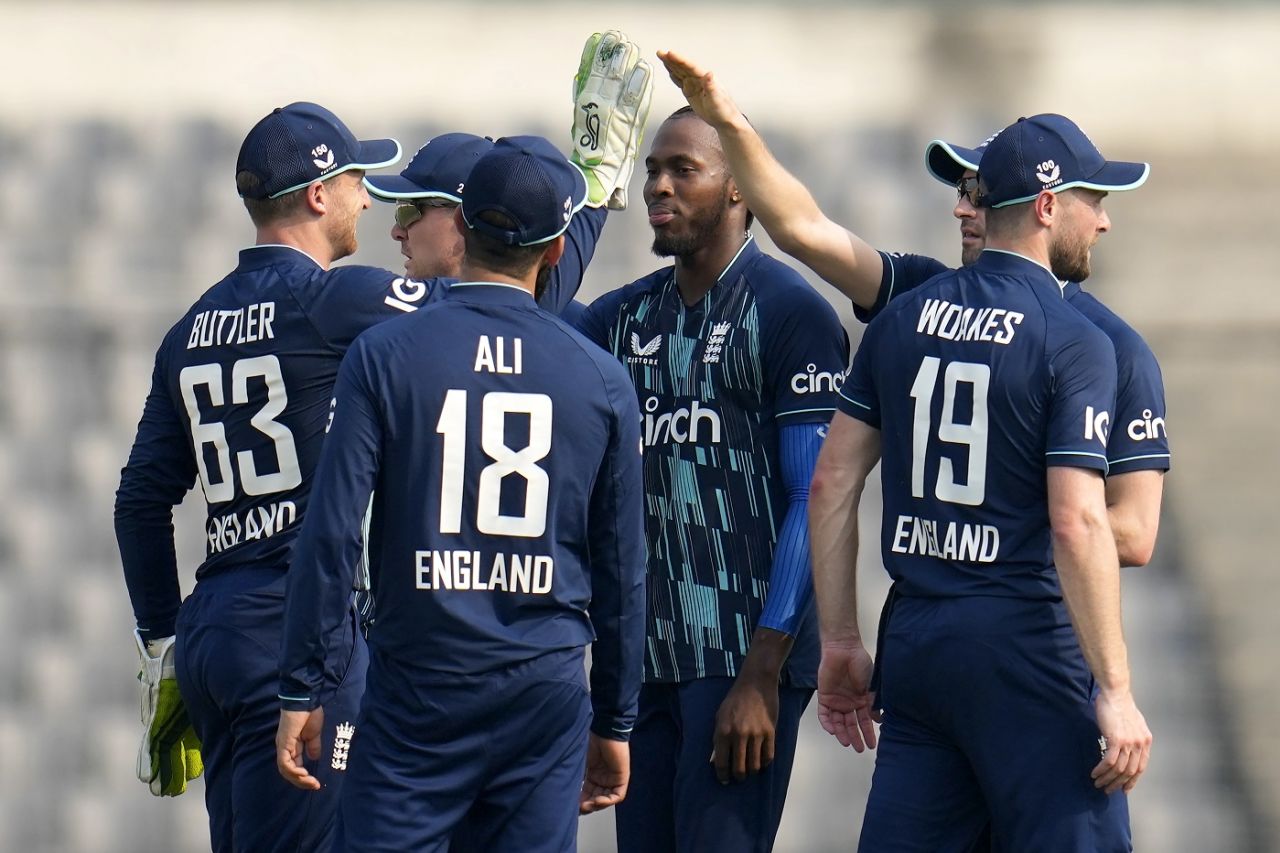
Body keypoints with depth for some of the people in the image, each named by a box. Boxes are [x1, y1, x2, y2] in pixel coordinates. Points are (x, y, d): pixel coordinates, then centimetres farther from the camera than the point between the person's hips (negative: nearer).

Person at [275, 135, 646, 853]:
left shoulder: (385, 356, -4)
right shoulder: (601, 380, 4)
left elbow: (332, 533, -7)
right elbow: (624, 570, 9)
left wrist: (302, 689, 0)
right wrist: (613, 725, 18)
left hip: (418, 688, -2)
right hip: (547, 697, 2)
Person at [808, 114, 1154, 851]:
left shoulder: (904, 320, 10)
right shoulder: (1074, 343, -10)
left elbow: (833, 484, 11)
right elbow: (1077, 523, -17)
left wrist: (840, 642, 17)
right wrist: (1116, 693, -14)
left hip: (914, 645, 7)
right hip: (1026, 651, -7)